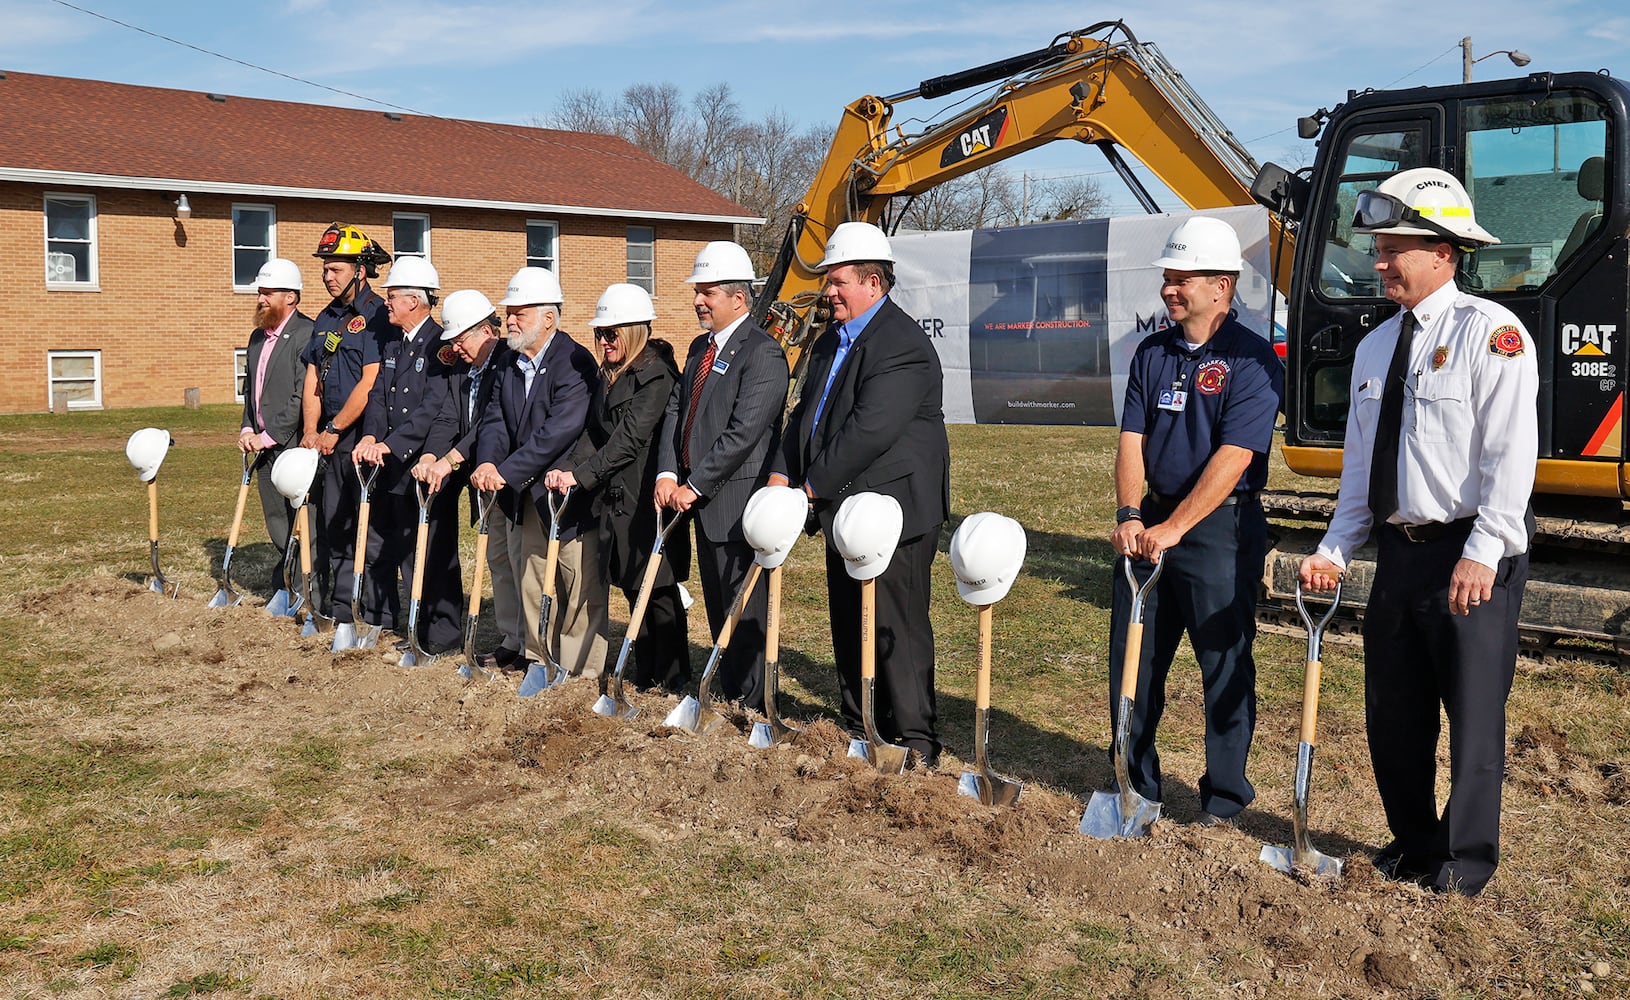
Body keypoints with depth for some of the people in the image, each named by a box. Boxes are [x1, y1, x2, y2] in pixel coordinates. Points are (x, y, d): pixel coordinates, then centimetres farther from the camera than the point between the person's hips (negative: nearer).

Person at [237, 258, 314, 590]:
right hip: (265, 449, 9)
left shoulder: (307, 334, -14)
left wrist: (268, 436, -15)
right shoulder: (258, 336, 15)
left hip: (293, 447, -9)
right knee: (277, 524, 16)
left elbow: (304, 396, -19)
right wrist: (247, 429, 8)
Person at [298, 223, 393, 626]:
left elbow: (370, 385, -15)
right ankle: (338, 605, 20)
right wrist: (310, 432, 0)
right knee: (332, 525, 11)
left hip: (364, 436, -8)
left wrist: (333, 430, -11)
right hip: (329, 439, 8)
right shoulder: (325, 320, 16)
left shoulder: (377, 316, -9)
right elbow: (312, 381, 13)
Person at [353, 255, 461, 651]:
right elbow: (378, 396, 8)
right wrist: (370, 437, -10)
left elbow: (434, 408, -21)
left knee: (431, 555, -2)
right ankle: (383, 619, 33)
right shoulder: (392, 345, 14)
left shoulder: (440, 345, -13)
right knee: (378, 547, 17)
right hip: (391, 468, 9)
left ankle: (442, 634, 7)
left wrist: (390, 444, -24)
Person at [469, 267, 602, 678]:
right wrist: (487, 462, -18)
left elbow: (560, 430, -25)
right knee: (530, 582, 16)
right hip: (522, 496, 8)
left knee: (579, 589, -1)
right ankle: (538, 656, 28)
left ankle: (580, 672, 8)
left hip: (567, 491, -8)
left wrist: (507, 472, -25)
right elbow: (494, 420, 3)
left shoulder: (575, 362, -17)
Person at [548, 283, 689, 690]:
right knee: (633, 588, 14)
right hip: (616, 498, 8)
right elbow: (594, 433, 7)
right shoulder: (609, 375, 13)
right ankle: (644, 676, 24)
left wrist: (582, 474, -22)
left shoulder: (657, 374, -13)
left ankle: (671, 680, 12)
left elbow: (630, 438, -20)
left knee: (658, 590, 1)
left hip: (648, 499, -8)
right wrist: (566, 468, -9)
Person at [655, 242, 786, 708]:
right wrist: (669, 474, -4)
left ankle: (751, 706, 9)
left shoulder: (762, 353, -15)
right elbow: (676, 410, 11)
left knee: (744, 608, -1)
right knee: (717, 606, 16)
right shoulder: (700, 348, 15)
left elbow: (744, 432, -21)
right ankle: (727, 698, 27)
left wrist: (694, 486, -18)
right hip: (703, 498, 9)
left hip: (739, 501, -9)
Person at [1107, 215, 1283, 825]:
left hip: (1220, 528, -6)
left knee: (1225, 669, 3)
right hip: (1154, 523, 6)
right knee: (1131, 660, 11)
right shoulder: (1152, 353, 9)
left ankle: (1224, 799, 18)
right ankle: (1135, 786, 27)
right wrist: (1130, 515, -11)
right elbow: (1132, 439, 4)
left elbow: (1232, 459, -18)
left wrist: (1173, 528, -22)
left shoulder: (1252, 360, -10)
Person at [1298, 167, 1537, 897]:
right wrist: (1334, 550, 8)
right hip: (1400, 551, 7)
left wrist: (1483, 553, -24)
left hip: (1470, 558, -7)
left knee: (1474, 712, 3)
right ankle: (1413, 842, 31)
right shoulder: (1376, 347, 13)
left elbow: (1510, 453, -17)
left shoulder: (1490, 332, -9)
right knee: (1392, 710, 13)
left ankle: (1466, 859, 18)